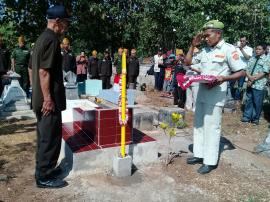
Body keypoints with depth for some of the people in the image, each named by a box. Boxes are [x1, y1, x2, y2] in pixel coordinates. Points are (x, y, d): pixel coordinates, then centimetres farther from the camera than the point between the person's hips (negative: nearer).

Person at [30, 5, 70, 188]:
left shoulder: (42, 38, 16)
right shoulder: (52, 39, -15)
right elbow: (44, 72, -22)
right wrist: (48, 99, -21)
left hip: (40, 99, 10)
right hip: (48, 100, -10)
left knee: (44, 136, 17)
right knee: (50, 137, -1)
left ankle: (44, 170, 30)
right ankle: (44, 177, 11)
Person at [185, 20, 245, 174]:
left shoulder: (228, 49, -7)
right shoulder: (205, 50, 11)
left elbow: (241, 72, -8)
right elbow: (188, 62, 18)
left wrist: (224, 78, -24)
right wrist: (193, 45, 8)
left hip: (216, 94, -7)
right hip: (202, 92, 7)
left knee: (211, 127, -2)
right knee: (199, 125, 12)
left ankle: (210, 161, 10)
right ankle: (199, 155, 25)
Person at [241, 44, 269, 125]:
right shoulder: (252, 59, 12)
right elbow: (247, 69, 9)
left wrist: (253, 80, -14)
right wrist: (249, 77, -11)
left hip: (258, 85, -5)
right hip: (250, 83, 5)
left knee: (257, 102, 2)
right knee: (248, 100, 11)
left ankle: (255, 118, 16)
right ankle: (247, 116, 22)